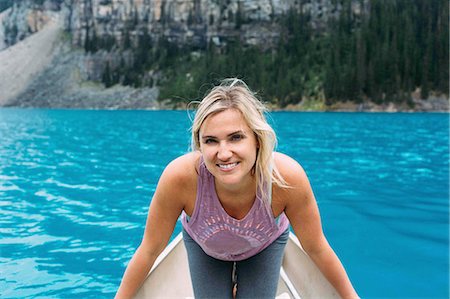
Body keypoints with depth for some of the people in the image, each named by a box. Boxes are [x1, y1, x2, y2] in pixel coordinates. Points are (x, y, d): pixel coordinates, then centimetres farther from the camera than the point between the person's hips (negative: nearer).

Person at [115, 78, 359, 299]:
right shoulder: (180, 176, -41)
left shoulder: (287, 176, -40)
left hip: (264, 247, 0)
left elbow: (316, 249, -21)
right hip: (204, 247, 0)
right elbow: (149, 250, -24)